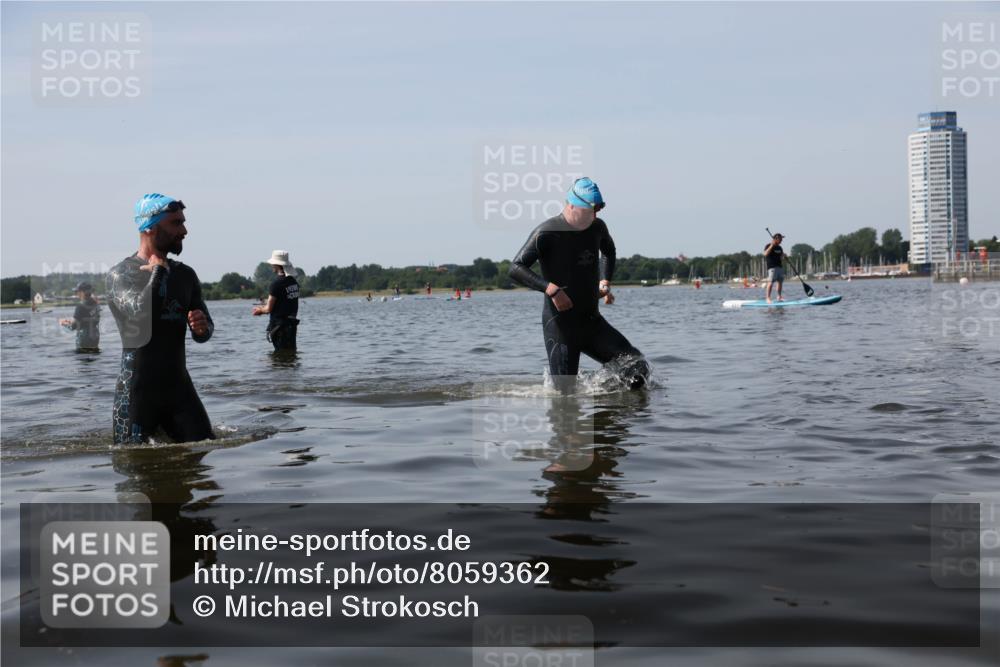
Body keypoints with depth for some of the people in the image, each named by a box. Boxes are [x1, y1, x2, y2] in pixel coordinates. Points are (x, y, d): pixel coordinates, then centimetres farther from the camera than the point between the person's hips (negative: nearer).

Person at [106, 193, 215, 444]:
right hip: (137, 389, -5)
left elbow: (203, 335, 16)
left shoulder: (185, 275, 11)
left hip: (180, 386, 5)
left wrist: (202, 327, -9)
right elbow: (140, 311, -25)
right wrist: (158, 269, -10)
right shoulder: (121, 273, -6)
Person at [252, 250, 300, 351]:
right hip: (292, 324, 7)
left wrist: (260, 310, 11)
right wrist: (263, 309, 20)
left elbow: (269, 309, -12)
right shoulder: (294, 281, 7)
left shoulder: (276, 283, -17)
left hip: (279, 326, -7)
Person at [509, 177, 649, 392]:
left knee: (636, 365, -13)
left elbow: (609, 251, 30)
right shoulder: (547, 233, -13)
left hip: (592, 320, 6)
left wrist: (605, 283, 13)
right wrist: (550, 289, -30)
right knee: (565, 392, -5)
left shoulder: (597, 227, 6)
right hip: (560, 323, -5)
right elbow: (515, 269, -18)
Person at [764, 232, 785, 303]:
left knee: (780, 281, 10)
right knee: (771, 282, -15)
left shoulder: (779, 248, 17)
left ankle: (779, 297, 21)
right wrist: (771, 246, -26)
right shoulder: (768, 246, -5)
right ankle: (768, 298, -16)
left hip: (779, 267, 8)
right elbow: (765, 254, -22)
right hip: (772, 267, -8)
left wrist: (783, 255, 0)